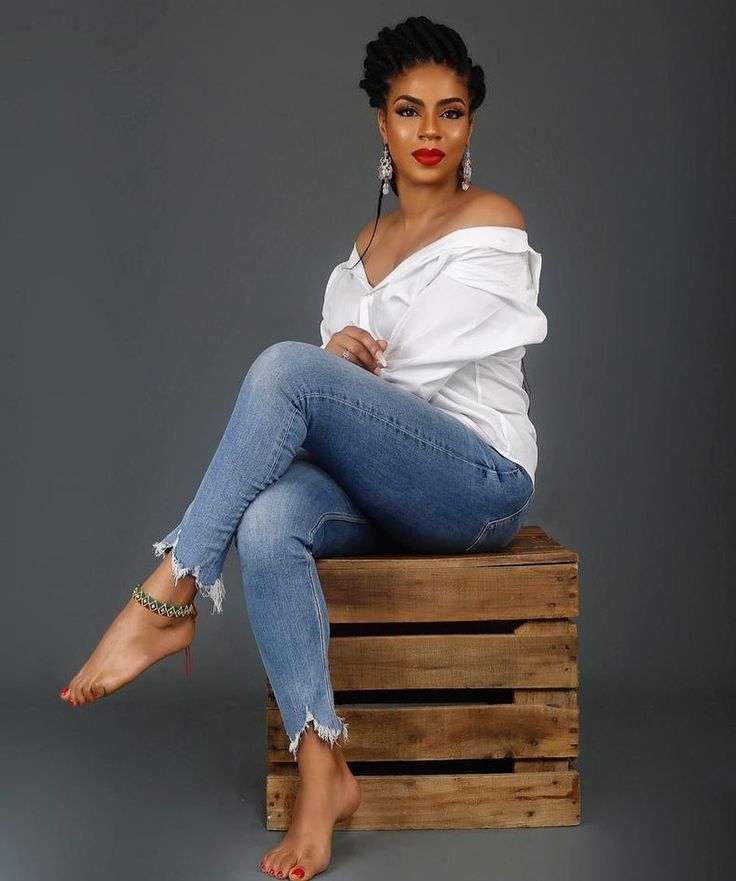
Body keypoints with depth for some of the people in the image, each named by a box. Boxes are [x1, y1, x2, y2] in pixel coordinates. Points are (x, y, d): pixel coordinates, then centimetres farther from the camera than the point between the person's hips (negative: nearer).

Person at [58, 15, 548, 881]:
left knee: (286, 364, -29)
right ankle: (321, 775, -26)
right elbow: (354, 387, 14)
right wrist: (341, 353, -9)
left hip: (479, 479, -5)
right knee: (268, 525, -30)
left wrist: (346, 361, 2)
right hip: (382, 483, 6)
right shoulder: (366, 244, 19)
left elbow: (418, 371, -10)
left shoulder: (490, 224, -1)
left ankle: (167, 597, -24)